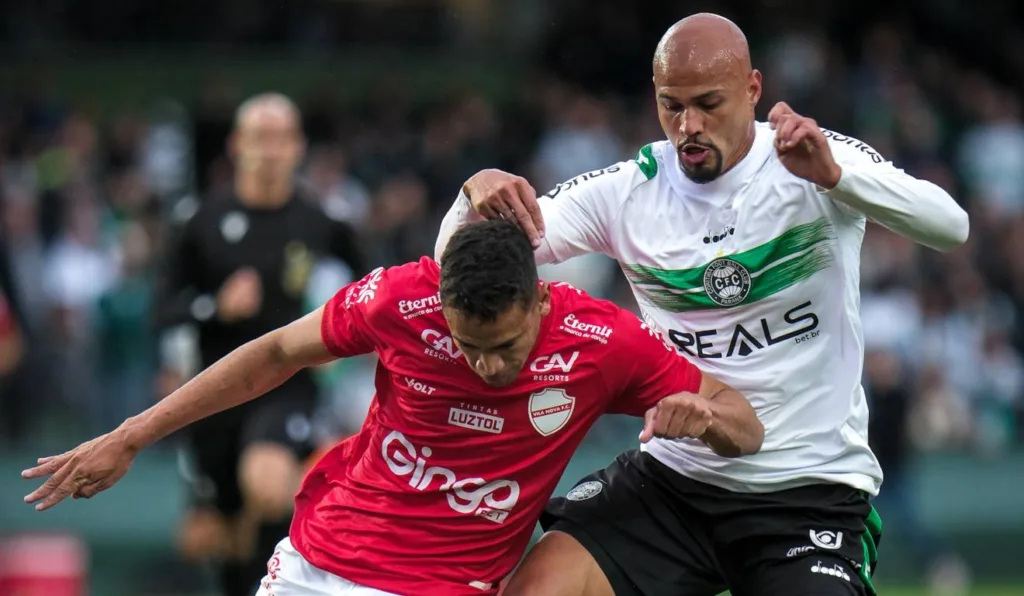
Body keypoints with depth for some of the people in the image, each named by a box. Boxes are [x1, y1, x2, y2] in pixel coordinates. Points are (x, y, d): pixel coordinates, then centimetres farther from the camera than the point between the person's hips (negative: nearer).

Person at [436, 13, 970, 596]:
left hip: (812, 489, -2)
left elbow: (951, 227, -22)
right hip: (672, 477, 3)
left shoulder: (820, 159, -7)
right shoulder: (627, 191, -1)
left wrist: (834, 176, -38)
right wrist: (479, 193, -27)